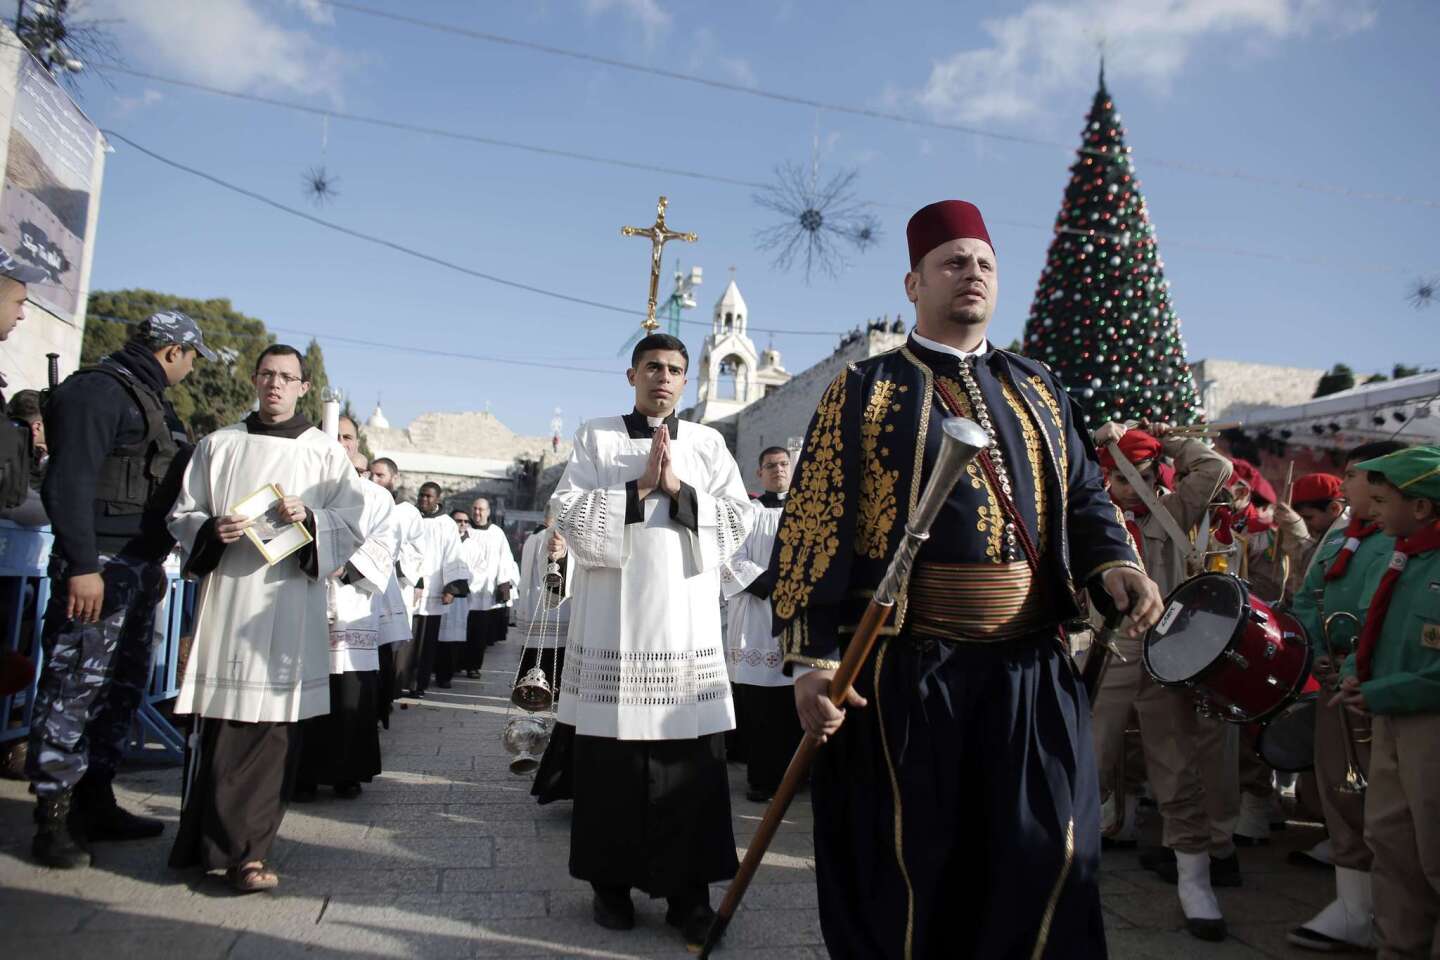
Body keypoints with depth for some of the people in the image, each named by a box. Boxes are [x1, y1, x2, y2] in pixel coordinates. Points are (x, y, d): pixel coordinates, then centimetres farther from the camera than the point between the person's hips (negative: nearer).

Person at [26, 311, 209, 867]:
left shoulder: (151, 400, 19)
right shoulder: (99, 390, -10)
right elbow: (69, 482, -18)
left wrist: (157, 561, 23)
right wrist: (81, 566, -23)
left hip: (140, 566, 10)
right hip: (98, 568, -10)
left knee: (123, 687, 12)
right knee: (75, 687, -5)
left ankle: (96, 801, 22)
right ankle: (53, 817, 3)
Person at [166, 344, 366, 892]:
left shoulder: (326, 453, 10)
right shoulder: (219, 446, 13)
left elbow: (352, 523, 5)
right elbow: (182, 514, 13)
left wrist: (310, 518, -14)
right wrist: (214, 529, -8)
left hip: (290, 604, 0)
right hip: (227, 599, 1)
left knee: (274, 726, -2)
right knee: (217, 723, -1)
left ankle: (242, 850, 5)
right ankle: (207, 842, 13)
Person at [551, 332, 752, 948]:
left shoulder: (708, 444, 11)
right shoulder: (594, 437, 9)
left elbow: (737, 522, 2)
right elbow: (571, 516, -3)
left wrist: (677, 490, -9)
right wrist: (640, 488, -10)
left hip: (686, 625, 1)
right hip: (613, 624, 0)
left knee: (692, 761, 0)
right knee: (611, 757, 4)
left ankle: (689, 890, 11)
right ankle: (611, 881, 19)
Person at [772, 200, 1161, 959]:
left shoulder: (1038, 391, 16)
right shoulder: (863, 390, 2)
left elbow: (1085, 497, 19)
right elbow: (812, 528, -3)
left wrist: (1114, 563, -4)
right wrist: (812, 658, -11)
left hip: (1032, 669, 4)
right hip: (907, 669, -3)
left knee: (1045, 860, 8)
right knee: (906, 868, 7)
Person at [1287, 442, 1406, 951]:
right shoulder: (1338, 533, 15)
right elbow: (1306, 598, 19)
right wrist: (1317, 654, 4)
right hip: (1334, 677, 8)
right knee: (1339, 790, 11)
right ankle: (1353, 909, 22)